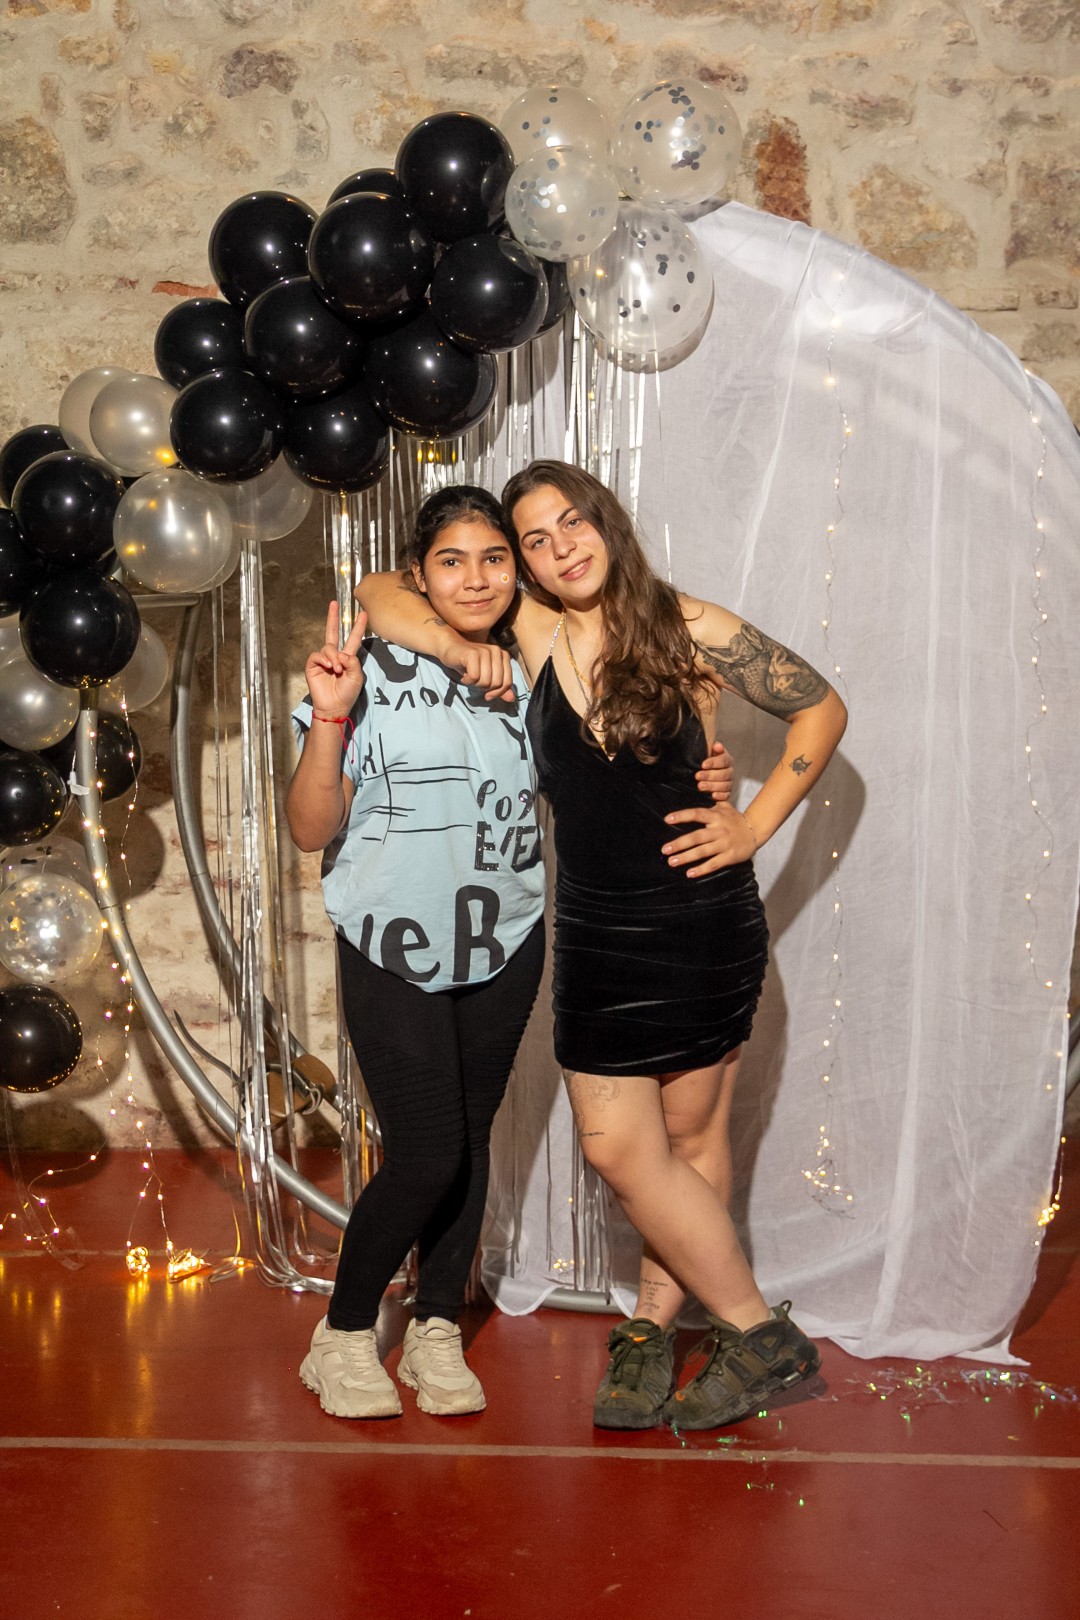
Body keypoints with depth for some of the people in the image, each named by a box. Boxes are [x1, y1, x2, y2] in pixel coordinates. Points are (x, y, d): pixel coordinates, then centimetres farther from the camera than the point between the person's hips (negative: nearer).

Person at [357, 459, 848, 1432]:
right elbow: (378, 593, 7)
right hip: (599, 933, 4)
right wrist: (456, 646, -11)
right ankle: (762, 1332, 19)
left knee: (689, 1140, 5)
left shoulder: (689, 630, -6)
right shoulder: (532, 634, 1)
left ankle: (650, 1325, 21)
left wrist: (755, 826, -6)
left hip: (705, 923, -3)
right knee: (619, 1148, 3)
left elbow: (823, 708, 3)